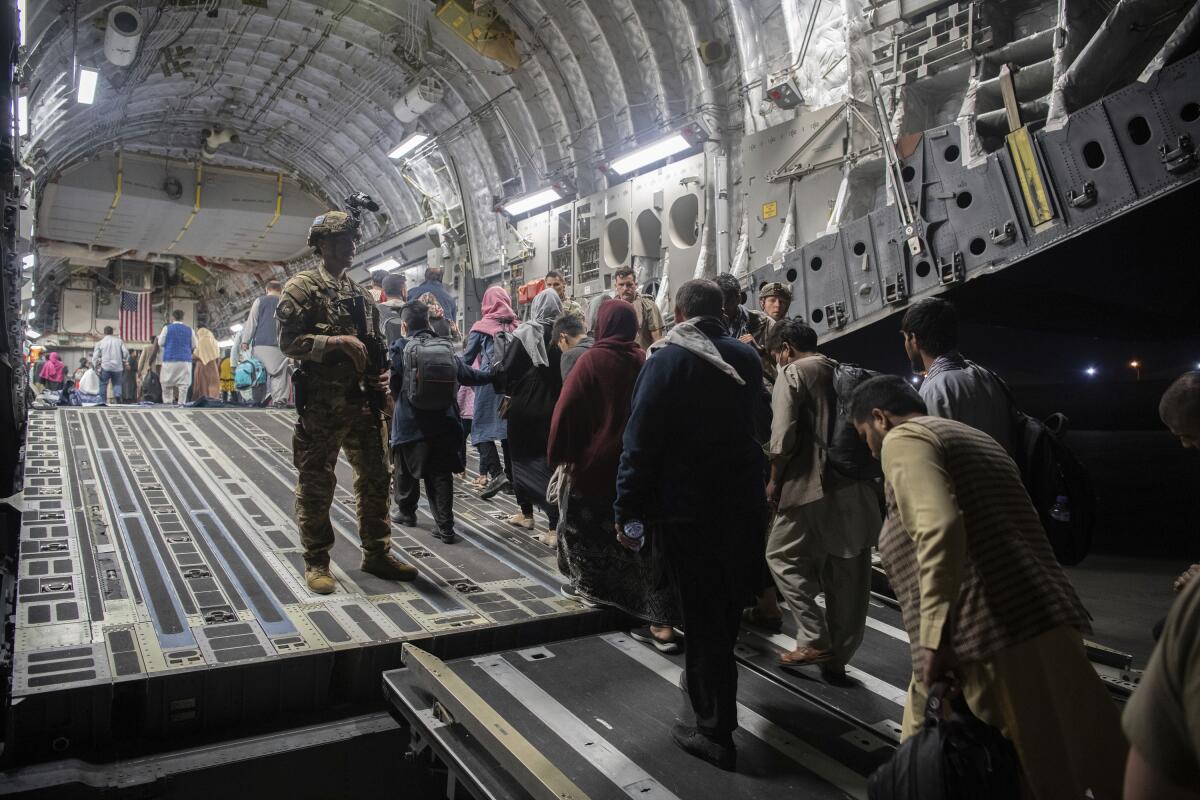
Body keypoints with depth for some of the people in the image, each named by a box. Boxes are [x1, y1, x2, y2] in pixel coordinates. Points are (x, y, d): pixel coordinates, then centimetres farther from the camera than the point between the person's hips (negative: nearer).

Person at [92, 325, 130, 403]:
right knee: (117, 383, 10)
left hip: (105, 367, -1)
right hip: (117, 367, 1)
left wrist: (95, 368, 7)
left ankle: (103, 401, 2)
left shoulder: (100, 343, 7)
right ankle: (118, 395, -18)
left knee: (103, 385, 7)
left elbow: (95, 356, 4)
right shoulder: (119, 341, 8)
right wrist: (125, 362, 12)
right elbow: (126, 353, 1)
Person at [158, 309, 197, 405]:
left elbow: (160, 343, 3)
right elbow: (194, 346, 8)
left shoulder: (167, 328, 0)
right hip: (185, 361, 1)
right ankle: (181, 404, -5)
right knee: (183, 384, 0)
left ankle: (167, 403, 4)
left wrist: (159, 335, 22)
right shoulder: (190, 330, 5)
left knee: (167, 384, 7)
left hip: (170, 360, -1)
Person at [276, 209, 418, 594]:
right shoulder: (302, 287, -4)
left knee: (375, 477, 11)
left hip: (361, 402, 7)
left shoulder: (360, 293, 16)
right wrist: (338, 340, -20)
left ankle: (377, 554, 23)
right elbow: (289, 341, -12)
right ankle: (316, 562, 15)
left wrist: (378, 375, 4)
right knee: (316, 485, 2)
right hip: (320, 405, -6)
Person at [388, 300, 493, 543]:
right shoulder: (443, 346, 0)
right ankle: (445, 528, 4)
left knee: (406, 470, 19)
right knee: (440, 474, 7)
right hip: (442, 422, 2)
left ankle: (406, 512, 37)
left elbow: (392, 382, -8)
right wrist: (492, 376, 23)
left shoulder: (400, 347, -9)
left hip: (409, 422, -2)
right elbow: (466, 374, 6)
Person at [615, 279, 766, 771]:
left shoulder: (667, 359, -12)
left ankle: (715, 732, 11)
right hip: (743, 501, 6)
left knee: (700, 615, 3)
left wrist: (627, 509, -11)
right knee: (725, 609, 21)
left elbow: (641, 439, -15)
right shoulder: (747, 358, 5)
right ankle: (704, 681, 42)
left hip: (685, 508, -5)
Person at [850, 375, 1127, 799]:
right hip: (1051, 627, 9)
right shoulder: (974, 438, 26)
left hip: (985, 640, -9)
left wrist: (934, 635, -24)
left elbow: (940, 528, -20)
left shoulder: (903, 439, -2)